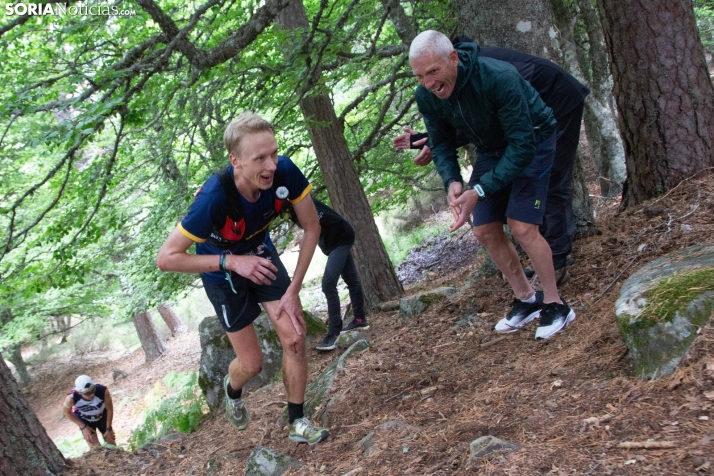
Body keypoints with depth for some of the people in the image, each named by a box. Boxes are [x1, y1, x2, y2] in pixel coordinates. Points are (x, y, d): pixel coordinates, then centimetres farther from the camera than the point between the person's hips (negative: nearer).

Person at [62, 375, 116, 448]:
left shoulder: (103, 391, -40)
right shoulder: (71, 398, -38)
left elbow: (109, 409, -20)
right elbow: (67, 412, -14)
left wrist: (109, 429, -12)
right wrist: (83, 427, -13)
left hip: (102, 417, 1)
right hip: (85, 421, -1)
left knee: (111, 444, 14)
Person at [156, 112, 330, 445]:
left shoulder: (285, 172, -29)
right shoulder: (214, 198, -40)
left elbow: (312, 228, -15)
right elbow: (166, 259, -33)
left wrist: (293, 290, -18)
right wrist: (232, 261, -41)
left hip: (259, 255, 3)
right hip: (222, 269, -3)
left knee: (295, 338, -8)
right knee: (252, 363, 2)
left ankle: (297, 422, 12)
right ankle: (233, 389, 39)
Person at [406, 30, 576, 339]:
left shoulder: (498, 78, -37)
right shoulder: (426, 96, -19)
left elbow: (523, 145, -34)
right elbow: (441, 145, -5)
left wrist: (480, 190, -39)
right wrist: (452, 181, -26)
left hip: (532, 142, -6)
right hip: (491, 149, 6)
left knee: (521, 226, -17)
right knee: (485, 231, 2)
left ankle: (555, 305, 0)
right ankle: (526, 299, 20)